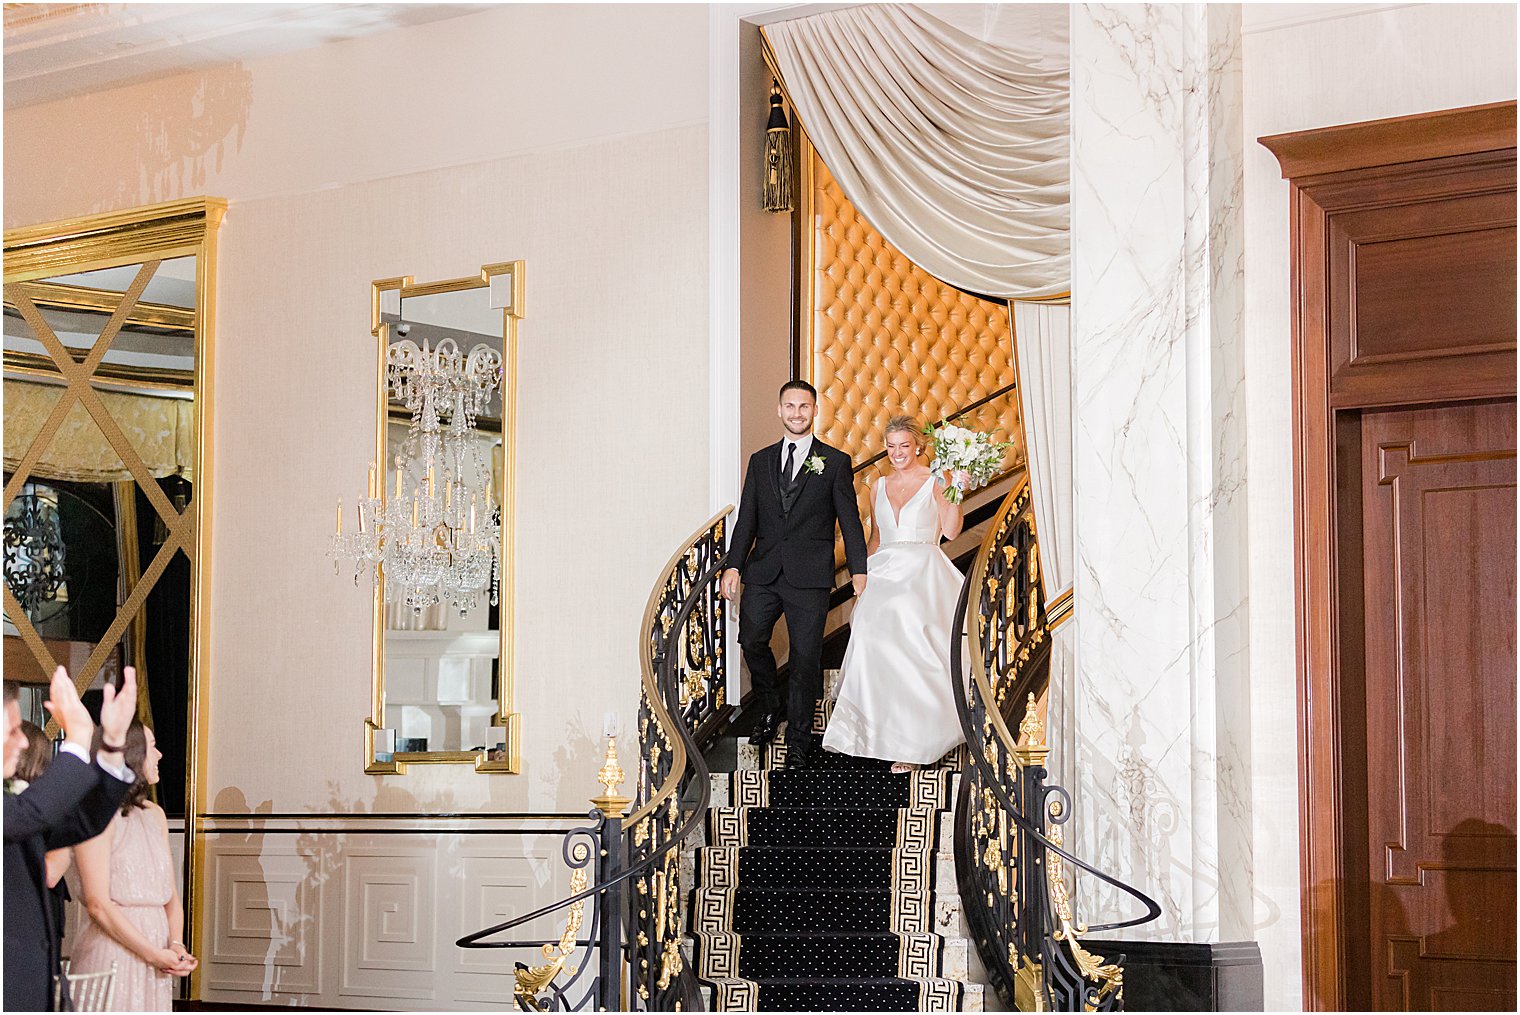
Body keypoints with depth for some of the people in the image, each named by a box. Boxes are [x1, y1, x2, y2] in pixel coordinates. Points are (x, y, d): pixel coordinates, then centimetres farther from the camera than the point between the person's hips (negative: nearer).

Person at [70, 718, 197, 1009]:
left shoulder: (154, 814, 15)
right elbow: (98, 905, -14)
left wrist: (176, 945, -5)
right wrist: (155, 954, -14)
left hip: (156, 955, 7)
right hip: (112, 953, -7)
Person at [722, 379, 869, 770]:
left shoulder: (835, 462, 5)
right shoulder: (761, 461, 14)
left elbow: (849, 520, 4)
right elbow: (747, 518, 11)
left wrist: (859, 571, -3)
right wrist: (734, 565, -1)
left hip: (809, 576, -3)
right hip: (763, 572, 3)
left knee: (806, 657, -2)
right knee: (751, 641, -8)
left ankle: (798, 742, 8)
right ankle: (770, 710, 19)